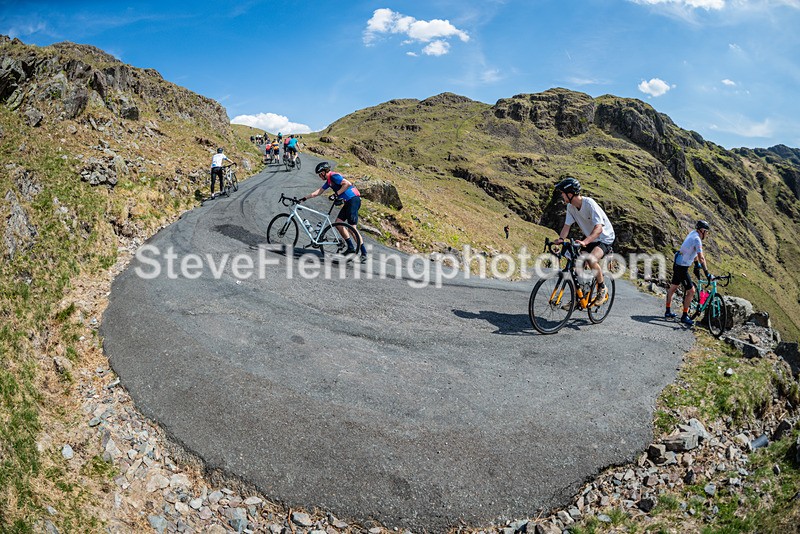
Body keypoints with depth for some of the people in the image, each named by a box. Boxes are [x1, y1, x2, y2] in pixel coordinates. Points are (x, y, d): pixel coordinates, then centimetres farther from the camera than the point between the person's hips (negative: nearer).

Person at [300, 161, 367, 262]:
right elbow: (319, 192, 27)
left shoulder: (334, 176, -10)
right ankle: (351, 247, 13)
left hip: (353, 200, -10)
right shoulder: (329, 181, 19)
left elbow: (348, 183, -23)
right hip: (348, 202, 10)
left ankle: (364, 253, -7)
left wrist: (337, 193, -17)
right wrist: (305, 198, 28)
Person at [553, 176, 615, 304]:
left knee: (591, 259, -32)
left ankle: (602, 289, -8)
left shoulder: (589, 204, -29)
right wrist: (560, 239, -26)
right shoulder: (570, 206, -7)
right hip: (588, 237, 7)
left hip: (605, 237, -7)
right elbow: (567, 226, -5)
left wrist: (585, 242, -52)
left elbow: (598, 228, -37)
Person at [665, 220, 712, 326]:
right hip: (682, 268, -11)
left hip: (677, 265, 11)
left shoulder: (693, 233, 7)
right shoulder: (697, 239, -20)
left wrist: (696, 265, 22)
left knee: (673, 288, 19)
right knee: (691, 291, -5)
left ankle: (668, 311, 32)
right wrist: (707, 273, -27)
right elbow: (701, 258, -27)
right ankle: (684, 316, 1)